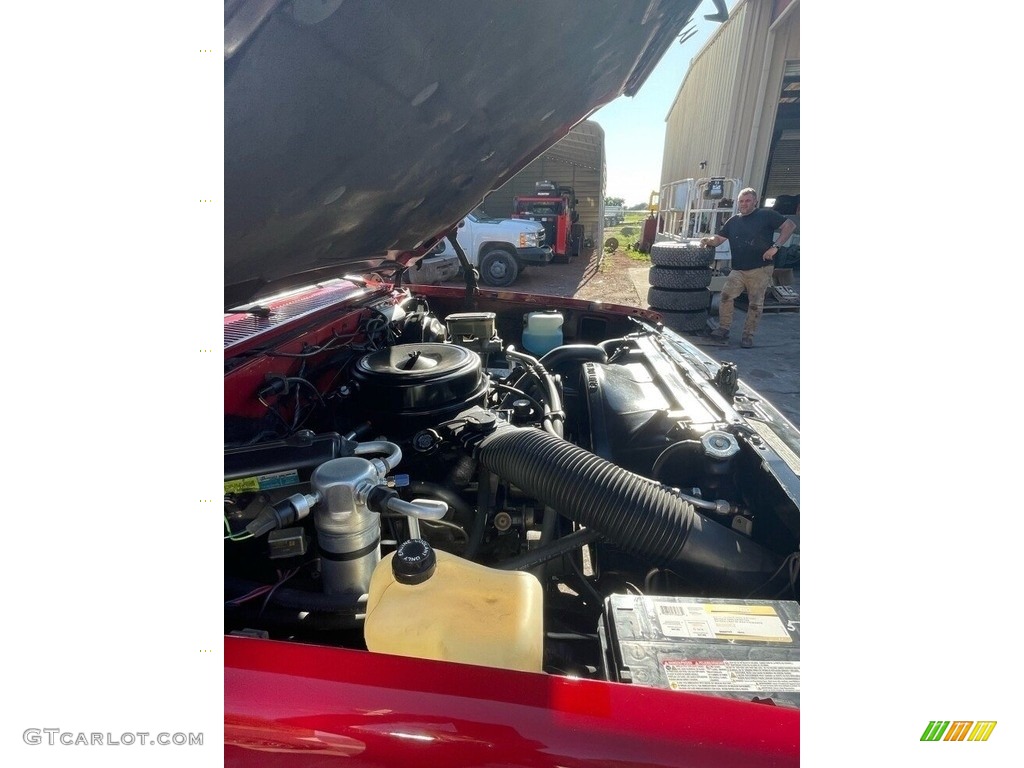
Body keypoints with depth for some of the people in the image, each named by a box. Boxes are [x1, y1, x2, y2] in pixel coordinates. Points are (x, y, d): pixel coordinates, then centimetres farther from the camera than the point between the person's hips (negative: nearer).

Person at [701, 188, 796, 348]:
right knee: (725, 296, -11)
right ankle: (723, 329, 2)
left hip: (761, 270, -3)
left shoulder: (766, 215, 0)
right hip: (738, 270, 4)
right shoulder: (733, 221, 14)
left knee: (755, 304, 2)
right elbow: (719, 238, 13)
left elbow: (790, 225, -3)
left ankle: (748, 335, 11)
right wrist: (709, 241, -11)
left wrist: (775, 246, -13)